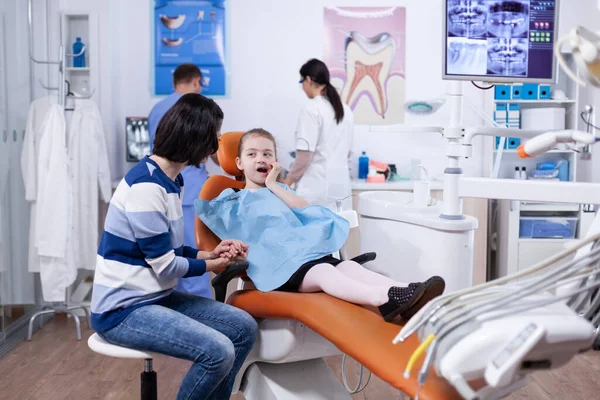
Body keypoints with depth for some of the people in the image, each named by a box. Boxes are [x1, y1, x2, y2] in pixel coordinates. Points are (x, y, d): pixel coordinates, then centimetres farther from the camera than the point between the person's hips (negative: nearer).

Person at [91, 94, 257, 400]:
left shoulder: (170, 179, 9)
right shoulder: (146, 186, -21)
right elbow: (166, 266, -18)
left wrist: (210, 254, 0)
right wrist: (210, 266, -1)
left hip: (157, 297, 9)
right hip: (123, 309, -9)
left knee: (244, 328, -1)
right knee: (218, 352, -23)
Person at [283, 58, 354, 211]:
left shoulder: (311, 109, -11)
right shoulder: (346, 110, 11)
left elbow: (305, 155, -14)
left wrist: (287, 181, 0)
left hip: (316, 188, -7)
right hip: (342, 186, 7)